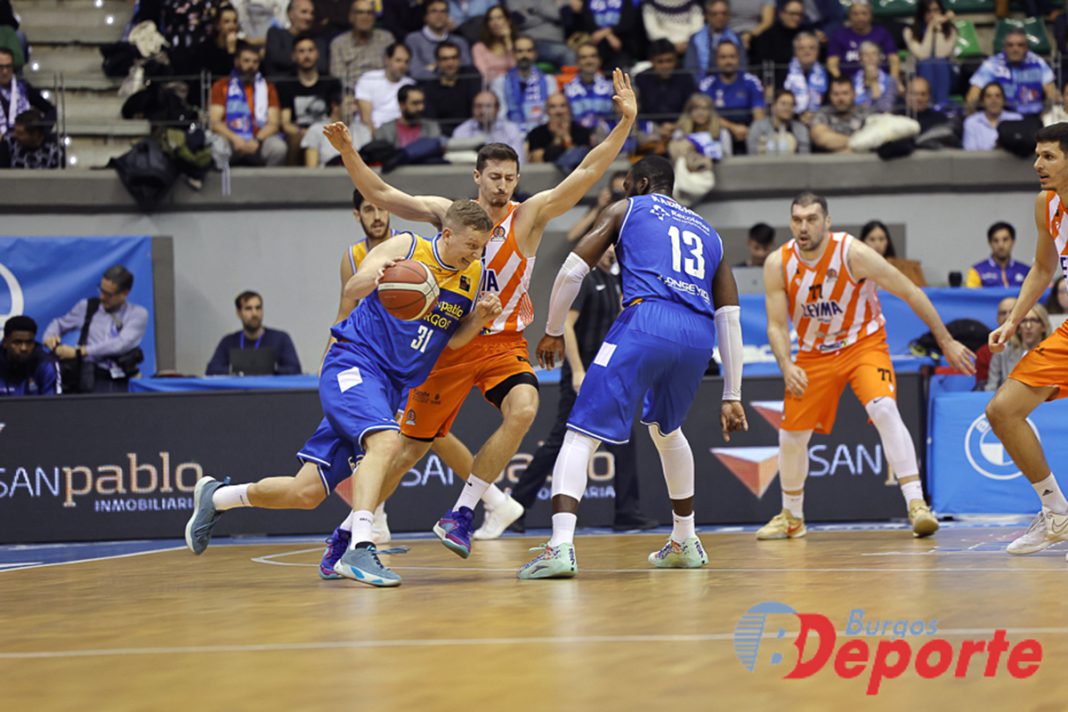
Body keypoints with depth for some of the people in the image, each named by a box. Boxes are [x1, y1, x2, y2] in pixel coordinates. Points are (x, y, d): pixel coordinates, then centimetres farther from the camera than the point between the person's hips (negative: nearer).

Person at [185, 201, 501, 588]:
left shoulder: (472, 276, 9)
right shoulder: (405, 247, -7)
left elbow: (453, 338, 17)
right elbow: (353, 288, -17)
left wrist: (480, 317, -3)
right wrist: (375, 275, -39)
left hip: (388, 385, 6)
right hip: (354, 363, -6)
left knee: (307, 493, 4)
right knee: (386, 439, -36)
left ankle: (216, 497, 27)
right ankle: (358, 549, -41)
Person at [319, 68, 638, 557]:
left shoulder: (529, 217, -4)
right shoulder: (449, 214, -1)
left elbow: (585, 174, -14)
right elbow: (380, 195, -1)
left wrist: (625, 123, -24)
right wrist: (347, 151, -15)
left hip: (503, 343, 0)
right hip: (449, 341, 0)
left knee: (523, 410, -28)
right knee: (413, 444, 4)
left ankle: (462, 513, -18)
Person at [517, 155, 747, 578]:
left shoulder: (626, 210, 21)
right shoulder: (707, 233, 31)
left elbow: (572, 270, 10)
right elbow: (729, 319, 23)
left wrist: (552, 333, 23)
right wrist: (732, 396, 23)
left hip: (646, 321, -5)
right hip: (698, 336, 5)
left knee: (583, 433, -6)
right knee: (666, 430, 32)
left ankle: (561, 545, -25)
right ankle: (685, 543, 38)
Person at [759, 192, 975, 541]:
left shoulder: (852, 253, -23)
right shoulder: (778, 265, -14)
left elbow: (910, 293, -16)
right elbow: (776, 325, -7)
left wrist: (946, 342, -15)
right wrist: (786, 366, -26)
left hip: (864, 344, -4)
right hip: (814, 353, 4)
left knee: (884, 409, -29)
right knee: (791, 434, 5)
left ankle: (917, 505, -31)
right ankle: (791, 518, 29)